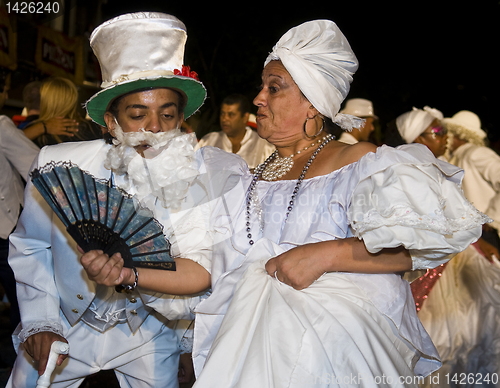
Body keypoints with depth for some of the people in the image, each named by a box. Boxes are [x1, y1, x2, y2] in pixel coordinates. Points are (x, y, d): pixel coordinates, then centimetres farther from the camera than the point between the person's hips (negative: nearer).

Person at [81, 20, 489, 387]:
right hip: (253, 350, 5)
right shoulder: (251, 183, 17)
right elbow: (207, 270, 14)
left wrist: (325, 254, -17)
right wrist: (129, 274, 2)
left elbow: (427, 238, -11)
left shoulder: (358, 162, 0)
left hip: (336, 354, -4)